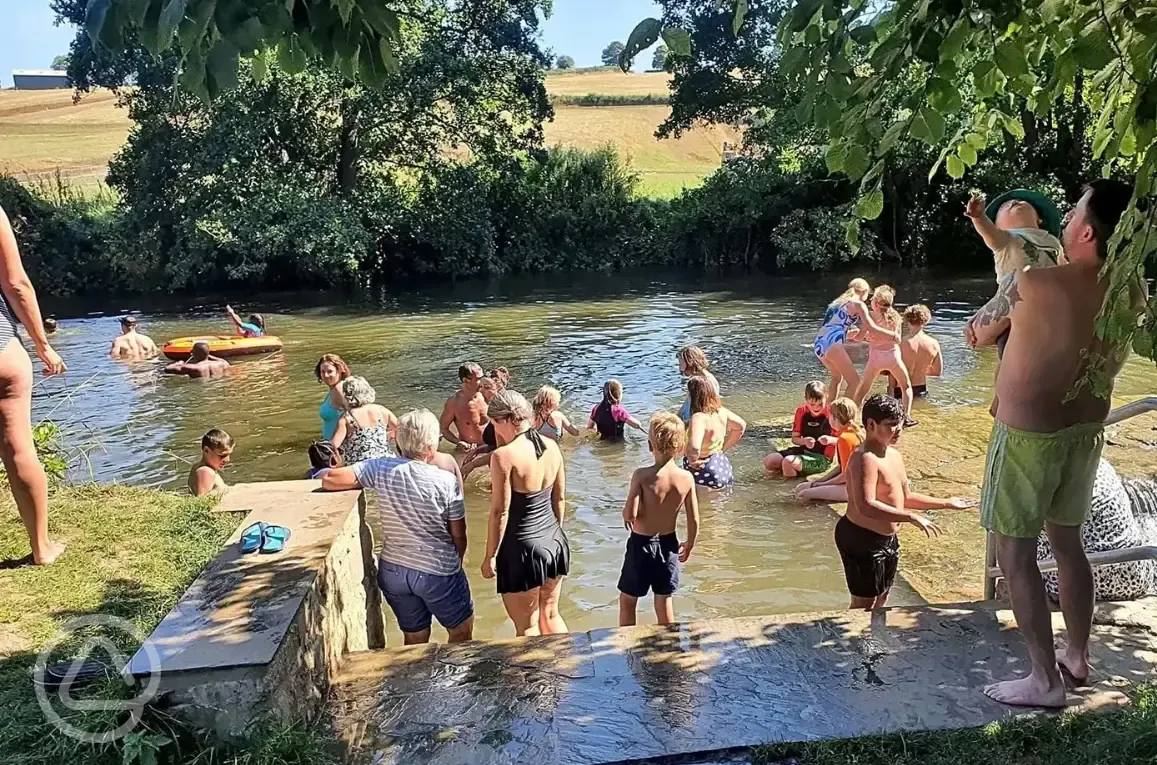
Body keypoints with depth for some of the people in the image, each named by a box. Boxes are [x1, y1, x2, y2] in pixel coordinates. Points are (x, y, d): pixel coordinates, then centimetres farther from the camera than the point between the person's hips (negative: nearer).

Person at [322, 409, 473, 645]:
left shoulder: (380, 469, -11)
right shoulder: (447, 481, -16)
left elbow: (329, 479, -12)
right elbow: (458, 535, -8)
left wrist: (366, 483, 3)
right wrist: (455, 563, 11)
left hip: (392, 570, 4)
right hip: (438, 572, -4)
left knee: (414, 639, 22)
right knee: (461, 632, 20)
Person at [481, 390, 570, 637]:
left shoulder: (504, 456, -19)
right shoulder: (552, 447, 1)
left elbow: (500, 511, -16)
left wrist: (490, 556, -6)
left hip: (523, 548, -7)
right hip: (555, 542, 7)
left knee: (527, 627, 10)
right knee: (551, 616, 23)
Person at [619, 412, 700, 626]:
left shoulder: (642, 476, -22)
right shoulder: (686, 478, -11)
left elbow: (630, 514, -24)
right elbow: (694, 520, -5)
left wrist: (625, 513, 0)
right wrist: (689, 545, 12)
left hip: (642, 543, -3)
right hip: (668, 543, 4)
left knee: (627, 600, 15)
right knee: (664, 600, 19)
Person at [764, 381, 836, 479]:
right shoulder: (801, 412, 0)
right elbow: (794, 439, 4)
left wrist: (831, 439, -30)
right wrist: (804, 441, -18)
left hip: (822, 457, -5)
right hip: (804, 450, 6)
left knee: (788, 462, -30)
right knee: (769, 462, -14)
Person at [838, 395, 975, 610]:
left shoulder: (894, 456, 8)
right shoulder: (865, 459, -23)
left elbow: (906, 497, 19)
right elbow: (865, 506, -35)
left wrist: (946, 503, 17)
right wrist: (912, 518, -35)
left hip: (887, 539, 10)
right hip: (862, 539, -10)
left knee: (882, 598, 21)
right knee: (864, 604, 0)